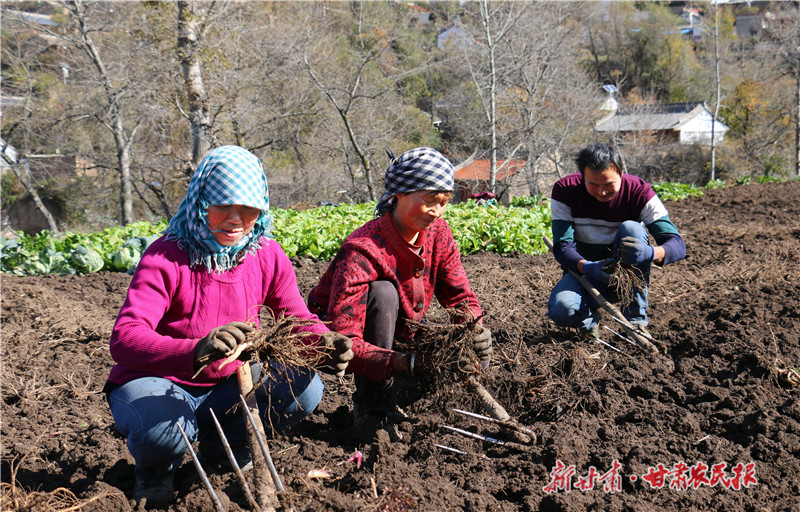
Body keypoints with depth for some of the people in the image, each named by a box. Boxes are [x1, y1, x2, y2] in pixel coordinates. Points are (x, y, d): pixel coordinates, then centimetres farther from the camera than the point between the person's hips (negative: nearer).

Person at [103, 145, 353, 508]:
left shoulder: (267, 256, -6)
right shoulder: (165, 258, -22)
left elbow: (298, 318, -4)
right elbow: (124, 340, -34)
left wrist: (325, 342, -31)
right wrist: (196, 351, -54)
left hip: (226, 386, 5)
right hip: (159, 384, -5)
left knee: (303, 388, -17)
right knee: (163, 430, -38)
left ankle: (222, 444, 11)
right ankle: (155, 470, 4)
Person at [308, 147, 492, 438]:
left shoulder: (438, 234, -10)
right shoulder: (362, 252, -31)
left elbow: (461, 297, -5)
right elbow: (342, 342, -38)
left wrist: (474, 328, -29)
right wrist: (404, 363, -51)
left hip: (400, 337, 6)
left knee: (476, 356, -14)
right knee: (382, 292, -35)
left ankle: (402, 397, 9)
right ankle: (372, 408, -23)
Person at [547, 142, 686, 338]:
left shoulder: (639, 191, -16)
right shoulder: (564, 191, -14)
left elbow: (678, 244, -22)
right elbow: (562, 246, -19)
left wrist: (650, 253, -47)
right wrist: (587, 268, -42)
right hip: (583, 271, 0)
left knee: (631, 228, -29)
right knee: (561, 310, -33)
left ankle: (636, 318, -19)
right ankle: (589, 318, 6)